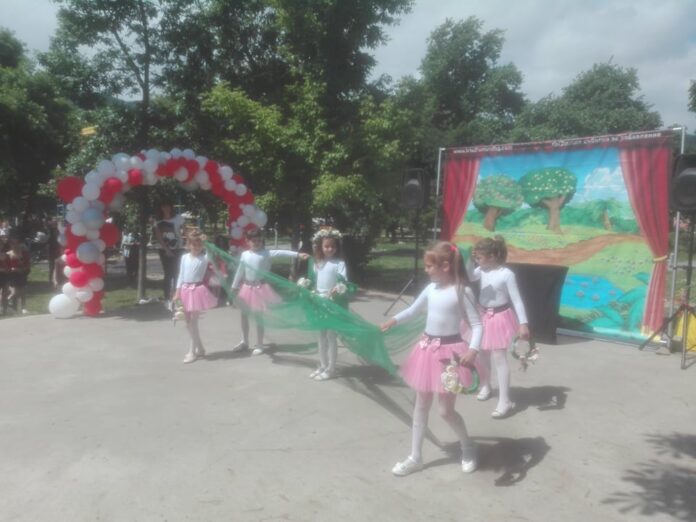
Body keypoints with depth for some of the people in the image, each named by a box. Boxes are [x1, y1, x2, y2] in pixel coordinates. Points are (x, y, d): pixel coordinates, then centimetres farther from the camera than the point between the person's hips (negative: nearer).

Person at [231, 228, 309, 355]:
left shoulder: (266, 253, -9)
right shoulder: (244, 254, 1)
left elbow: (281, 253, -21)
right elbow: (240, 272, 9)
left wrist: (298, 254, -30)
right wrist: (234, 287, 13)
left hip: (260, 288, -4)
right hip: (247, 288, 4)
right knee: (244, 315, 14)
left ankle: (259, 345, 17)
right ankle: (244, 342, 32)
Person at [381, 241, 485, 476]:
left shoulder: (462, 291, -14)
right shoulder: (430, 288, 2)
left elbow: (476, 324, -14)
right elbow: (414, 309, 19)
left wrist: (472, 350, -28)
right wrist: (394, 320, 8)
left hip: (450, 351, -6)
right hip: (428, 349, 6)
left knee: (446, 410, 3)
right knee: (421, 406, 12)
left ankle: (468, 447, 31)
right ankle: (415, 457, 25)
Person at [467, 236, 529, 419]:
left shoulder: (507, 274, -20)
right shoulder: (482, 271, -2)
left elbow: (516, 300, -19)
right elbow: (469, 277, 15)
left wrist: (523, 323, -24)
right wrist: (469, 260, -3)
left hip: (499, 318, -7)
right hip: (485, 317, 7)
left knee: (499, 358, -6)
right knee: (484, 354, 19)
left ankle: (504, 401, 1)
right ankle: (485, 386, 42)